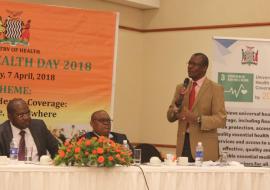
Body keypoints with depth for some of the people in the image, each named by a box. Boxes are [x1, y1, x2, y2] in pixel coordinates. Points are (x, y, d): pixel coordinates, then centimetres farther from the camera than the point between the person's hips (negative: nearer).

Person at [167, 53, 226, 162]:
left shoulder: (215, 89, -3)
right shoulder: (181, 88, 12)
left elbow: (221, 120, -11)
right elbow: (170, 117, 10)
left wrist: (197, 119, -24)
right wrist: (178, 102, -9)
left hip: (204, 147, -4)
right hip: (183, 144, 4)